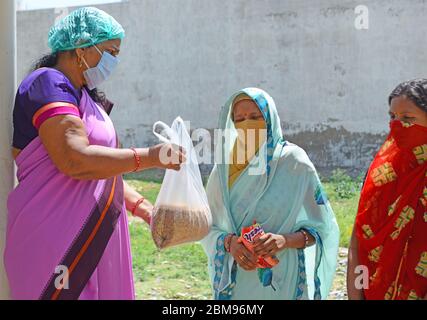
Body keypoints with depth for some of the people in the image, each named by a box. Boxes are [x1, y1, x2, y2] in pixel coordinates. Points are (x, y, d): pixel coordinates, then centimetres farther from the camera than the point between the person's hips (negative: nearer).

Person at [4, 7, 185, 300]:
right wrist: (148, 157, -18)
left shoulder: (83, 96, 18)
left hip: (91, 239, 9)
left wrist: (144, 208, 12)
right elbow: (76, 161, -24)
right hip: (55, 240, -9)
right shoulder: (49, 84, -11)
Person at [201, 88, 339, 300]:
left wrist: (286, 240, -21)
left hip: (283, 281, -2)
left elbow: (320, 227, -4)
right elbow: (208, 228, 3)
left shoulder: (294, 161, -5)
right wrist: (229, 242, -17)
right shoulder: (224, 167, 3)